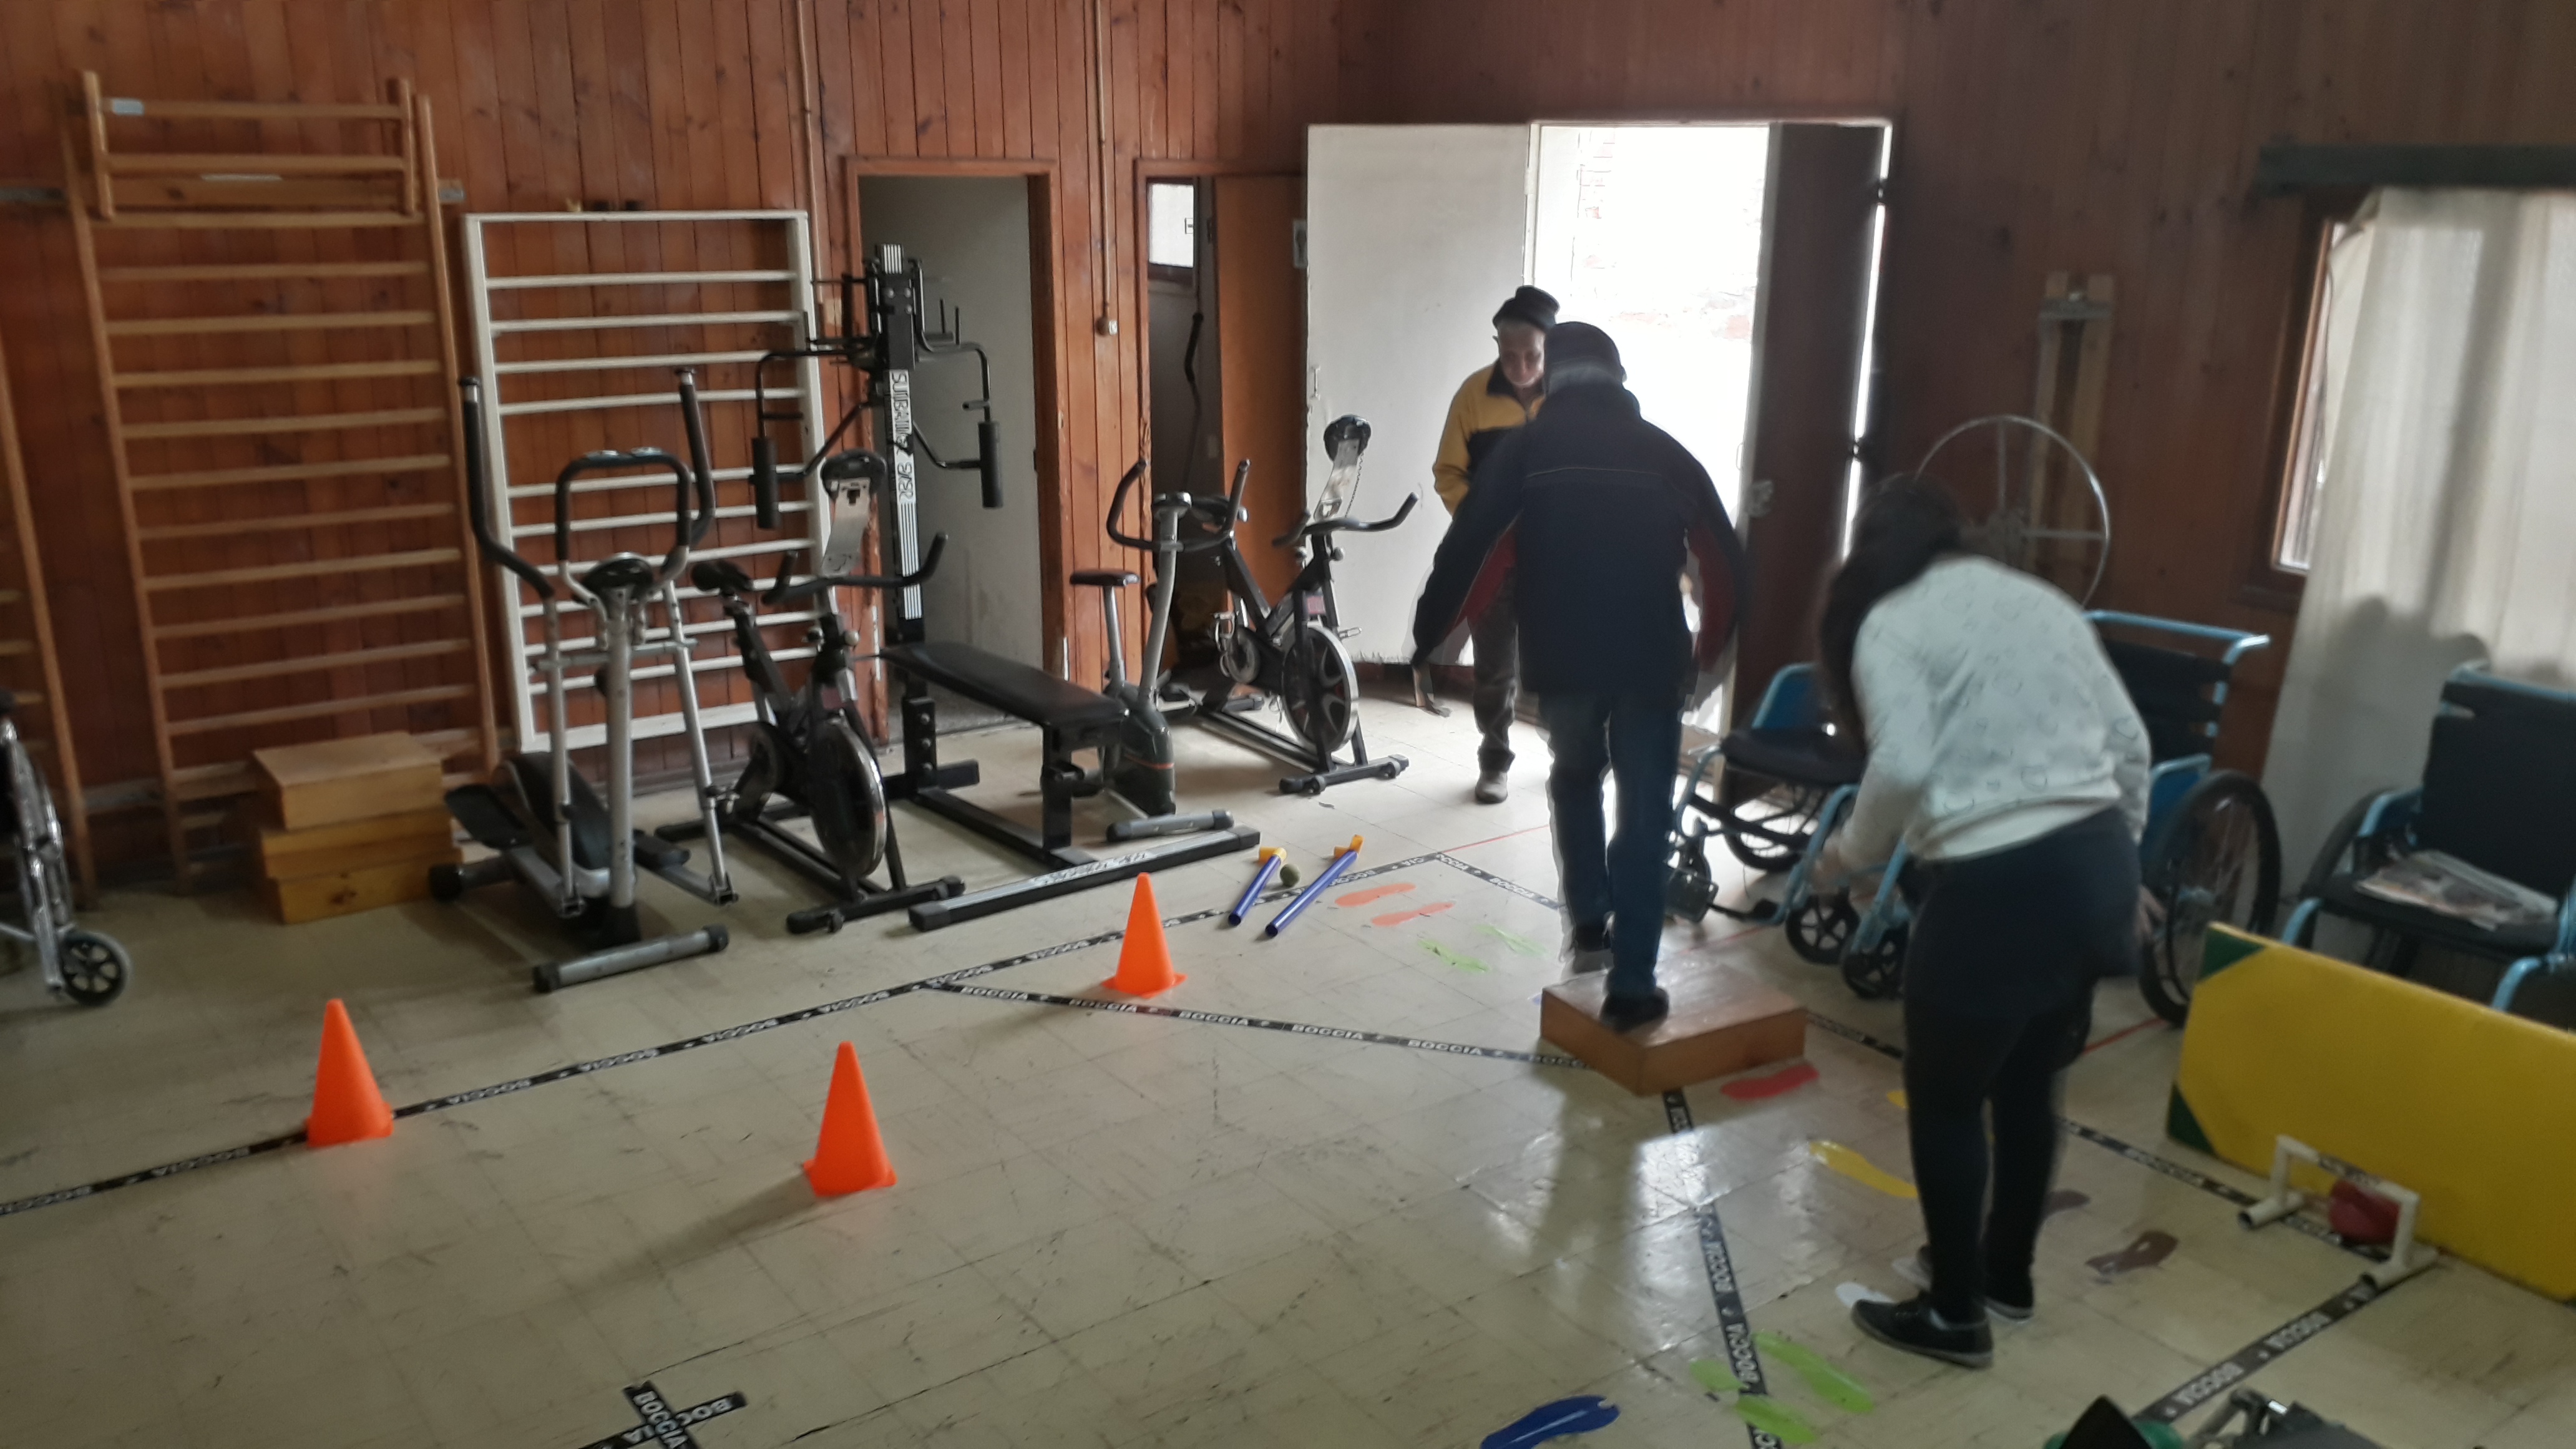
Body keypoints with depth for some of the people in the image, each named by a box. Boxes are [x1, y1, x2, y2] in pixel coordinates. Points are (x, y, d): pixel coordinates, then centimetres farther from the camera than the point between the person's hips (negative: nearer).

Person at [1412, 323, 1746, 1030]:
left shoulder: (1525, 447, 5)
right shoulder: (1665, 452, 10)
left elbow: (1469, 548, -4)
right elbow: (1724, 565, 13)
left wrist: (1429, 637, 6)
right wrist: (1711, 654, 25)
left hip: (1562, 657, 0)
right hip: (1651, 659, 0)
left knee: (1575, 780, 27)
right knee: (1644, 817, 6)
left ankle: (1589, 926, 24)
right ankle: (1631, 985, 5)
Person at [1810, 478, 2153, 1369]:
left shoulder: (1890, 622, -4)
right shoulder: (2045, 600, 16)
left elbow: (1904, 766, -18)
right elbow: (2130, 744, 15)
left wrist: (1850, 852, -2)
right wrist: (2122, 862, 25)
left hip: (1996, 888, -7)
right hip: (2093, 867, 7)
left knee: (1945, 1103, 10)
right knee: (2031, 1088, 22)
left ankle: (1956, 1316, 21)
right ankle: (2008, 1273, 38)